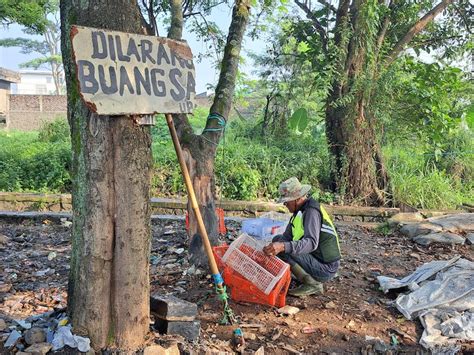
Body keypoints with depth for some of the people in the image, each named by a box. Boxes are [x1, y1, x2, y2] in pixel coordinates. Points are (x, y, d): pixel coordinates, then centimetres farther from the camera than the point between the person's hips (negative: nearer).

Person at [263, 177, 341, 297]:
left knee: (284, 251, -23)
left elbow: (312, 242, -36)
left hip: (325, 268, -10)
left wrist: (282, 247, -48)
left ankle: (313, 284, -9)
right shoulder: (300, 210, 8)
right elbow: (286, 237, 10)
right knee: (278, 239, 14)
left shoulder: (311, 211, -21)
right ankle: (311, 279, 10)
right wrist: (273, 248, -9)